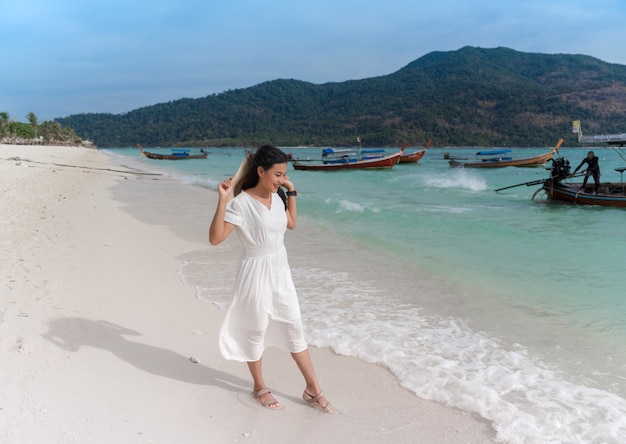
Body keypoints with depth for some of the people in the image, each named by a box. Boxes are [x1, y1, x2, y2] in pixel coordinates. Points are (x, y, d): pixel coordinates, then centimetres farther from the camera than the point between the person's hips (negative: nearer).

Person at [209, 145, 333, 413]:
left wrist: (291, 192, 11)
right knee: (256, 331, 10)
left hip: (280, 271, 7)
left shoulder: (276, 198, 3)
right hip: (256, 272, -7)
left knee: (294, 328, 11)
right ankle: (259, 387, 31)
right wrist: (222, 201, -31)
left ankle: (312, 389, 21)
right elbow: (215, 238, -24)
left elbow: (291, 224, 20)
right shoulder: (241, 202, -18)